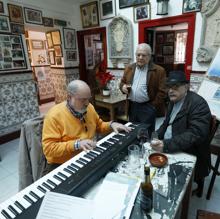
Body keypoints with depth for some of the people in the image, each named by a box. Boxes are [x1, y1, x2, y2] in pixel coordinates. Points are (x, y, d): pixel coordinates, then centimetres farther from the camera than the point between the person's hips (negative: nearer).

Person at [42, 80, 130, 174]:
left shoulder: (89, 108, 1)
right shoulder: (54, 115, -17)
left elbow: (99, 125, 18)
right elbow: (48, 148, -20)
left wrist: (111, 124, -1)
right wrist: (76, 144, -29)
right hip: (62, 165, -5)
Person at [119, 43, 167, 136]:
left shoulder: (159, 71, -8)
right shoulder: (129, 68, 8)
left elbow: (162, 91, -8)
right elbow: (122, 82, 17)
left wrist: (153, 107, -11)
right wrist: (123, 87, -6)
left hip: (148, 108, -4)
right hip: (132, 106, 5)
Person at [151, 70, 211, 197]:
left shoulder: (198, 104, -17)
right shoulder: (174, 100, 8)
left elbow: (195, 134, -27)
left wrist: (167, 145, -35)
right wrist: (156, 138, 1)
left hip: (188, 154, -7)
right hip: (166, 146, 7)